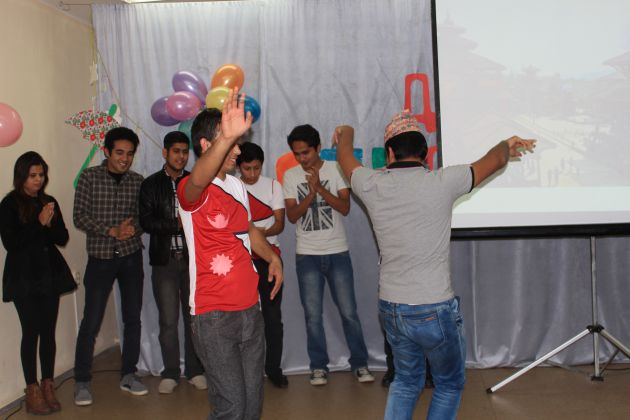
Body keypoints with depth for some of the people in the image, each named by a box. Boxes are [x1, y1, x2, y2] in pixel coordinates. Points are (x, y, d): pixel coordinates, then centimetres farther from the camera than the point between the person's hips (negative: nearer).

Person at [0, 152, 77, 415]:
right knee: (31, 333, -2)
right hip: (24, 277, -4)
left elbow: (63, 238, 8)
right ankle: (33, 391, 7)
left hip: (50, 274, 4)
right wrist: (39, 223, -17)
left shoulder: (49, 202, 10)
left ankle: (48, 387, 15)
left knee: (49, 332, 6)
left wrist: (50, 224, -12)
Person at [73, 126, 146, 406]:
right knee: (91, 322, -1)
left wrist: (135, 227, -16)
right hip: (100, 257, -3)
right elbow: (80, 217, -8)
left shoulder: (137, 181, 4)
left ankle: (128, 375, 22)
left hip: (131, 257, 3)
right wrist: (112, 231, -19)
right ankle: (82, 381, 13)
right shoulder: (89, 177, -4)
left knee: (132, 319, 8)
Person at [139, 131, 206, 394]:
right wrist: (177, 223, -14)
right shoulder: (150, 184, 5)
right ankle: (170, 373, 16)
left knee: (193, 317, 6)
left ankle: (195, 370, 18)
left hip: (193, 258, 1)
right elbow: (146, 222, -4)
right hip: (164, 260, -1)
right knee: (168, 320, 2)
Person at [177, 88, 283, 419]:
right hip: (214, 315, -7)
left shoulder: (238, 186, 11)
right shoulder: (190, 190, -14)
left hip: (250, 308, 7)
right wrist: (227, 137, -57)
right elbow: (199, 180, -40)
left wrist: (271, 256, 14)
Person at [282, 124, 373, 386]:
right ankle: (319, 366, 16)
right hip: (307, 255, 1)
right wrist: (311, 192, -20)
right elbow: (292, 215, -6)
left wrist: (320, 188, -21)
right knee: (313, 314, 3)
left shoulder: (336, 170, -2)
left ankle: (359, 363, 16)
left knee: (348, 312, 2)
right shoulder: (290, 176, 2)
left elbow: (345, 207, -10)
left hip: (337, 252, -1)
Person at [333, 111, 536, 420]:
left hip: (390, 309, 4)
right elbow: (495, 160, 3)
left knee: (406, 381, 25)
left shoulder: (373, 186, -4)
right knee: (450, 385, 19)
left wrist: (346, 132, 40)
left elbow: (344, 154, 18)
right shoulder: (442, 183, -13)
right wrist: (507, 144, 27)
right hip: (434, 310, -4)